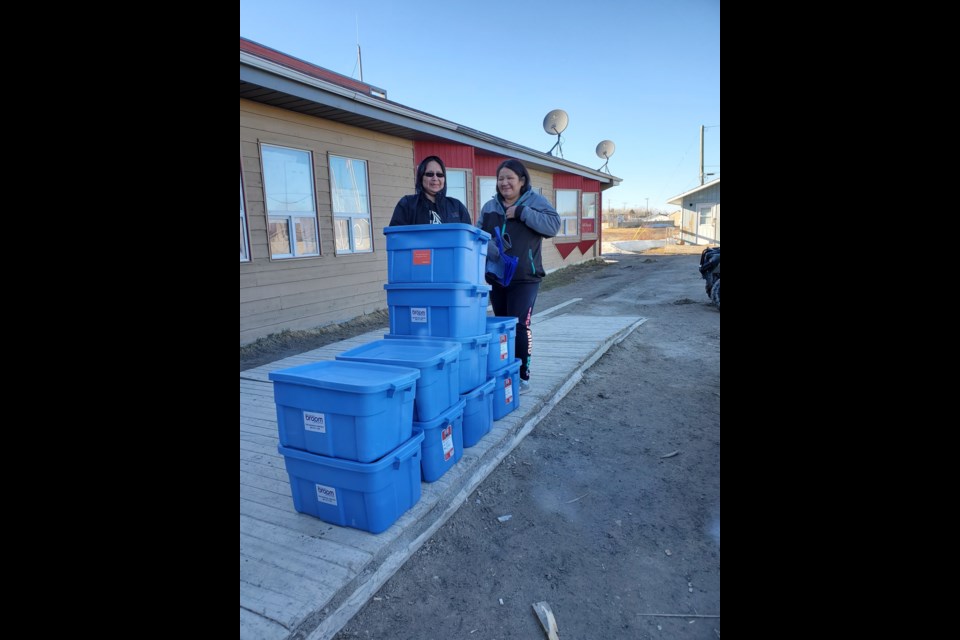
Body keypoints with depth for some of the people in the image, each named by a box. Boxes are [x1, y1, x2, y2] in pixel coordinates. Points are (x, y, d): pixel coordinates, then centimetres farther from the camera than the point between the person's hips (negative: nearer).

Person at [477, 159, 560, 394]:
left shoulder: (536, 201, -1)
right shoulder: (489, 206, 11)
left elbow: (553, 225, -15)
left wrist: (522, 211, -19)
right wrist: (484, 253, -8)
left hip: (524, 278, -5)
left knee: (519, 325, -9)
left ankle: (523, 376, 3)